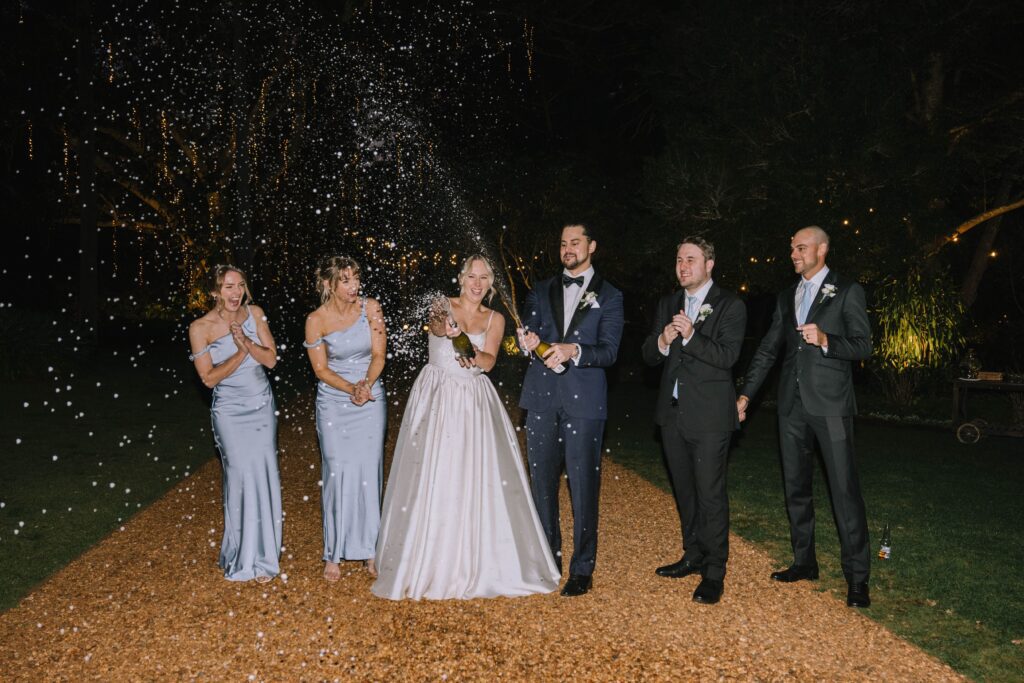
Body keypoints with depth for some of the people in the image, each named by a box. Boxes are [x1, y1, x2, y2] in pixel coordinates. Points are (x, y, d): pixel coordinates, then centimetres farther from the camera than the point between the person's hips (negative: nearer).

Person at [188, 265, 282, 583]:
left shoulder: (254, 313, -2)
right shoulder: (200, 328, -11)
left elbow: (271, 359, -5)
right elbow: (209, 377, -12)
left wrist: (246, 341, -21)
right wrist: (242, 353, -20)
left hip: (262, 405, 4)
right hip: (231, 412, -3)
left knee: (266, 475, 6)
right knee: (243, 478, -5)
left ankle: (266, 548, 23)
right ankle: (247, 559, 10)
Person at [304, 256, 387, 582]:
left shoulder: (370, 307, -5)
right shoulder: (316, 320, -9)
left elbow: (378, 355, -4)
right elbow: (321, 369, -5)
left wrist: (366, 384, -20)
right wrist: (352, 389, -18)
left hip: (371, 401, 1)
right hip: (333, 404, -1)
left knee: (369, 472, 2)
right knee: (338, 474, -3)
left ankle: (369, 549, 14)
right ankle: (334, 554, 11)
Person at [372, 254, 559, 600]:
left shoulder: (495, 319, 7)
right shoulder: (445, 306, 0)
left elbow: (490, 360, -8)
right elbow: (437, 326, -24)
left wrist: (475, 357, -32)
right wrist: (445, 328, -49)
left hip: (475, 403, 2)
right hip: (437, 399, -2)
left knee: (479, 481, -1)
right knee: (431, 478, -4)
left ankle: (478, 564, 12)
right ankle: (427, 565, 6)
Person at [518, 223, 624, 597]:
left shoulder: (608, 296, 5)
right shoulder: (541, 291, 14)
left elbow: (609, 351, -5)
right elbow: (527, 332, 6)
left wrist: (574, 350, -23)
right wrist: (528, 341, -17)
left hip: (584, 400, -3)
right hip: (541, 397, 3)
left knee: (583, 486, -1)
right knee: (542, 482, 10)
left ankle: (582, 569, 11)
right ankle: (547, 559, 25)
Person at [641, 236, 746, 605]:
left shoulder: (730, 305, -6)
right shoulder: (667, 304, 11)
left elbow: (727, 356, -16)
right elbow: (648, 355, 7)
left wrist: (691, 336, -28)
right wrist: (661, 342, -15)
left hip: (709, 414, -6)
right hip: (673, 412, 6)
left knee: (711, 493, -3)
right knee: (684, 490, 16)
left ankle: (714, 572, 8)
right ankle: (693, 555, 31)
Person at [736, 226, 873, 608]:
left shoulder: (847, 292, -1)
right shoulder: (786, 297, 16)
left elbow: (863, 346, -5)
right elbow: (768, 350, 16)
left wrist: (826, 341, -23)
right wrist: (746, 394, 9)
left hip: (830, 403, -6)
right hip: (792, 403, 6)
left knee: (844, 488, -5)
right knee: (795, 486, 11)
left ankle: (857, 576, 2)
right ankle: (804, 562, 24)